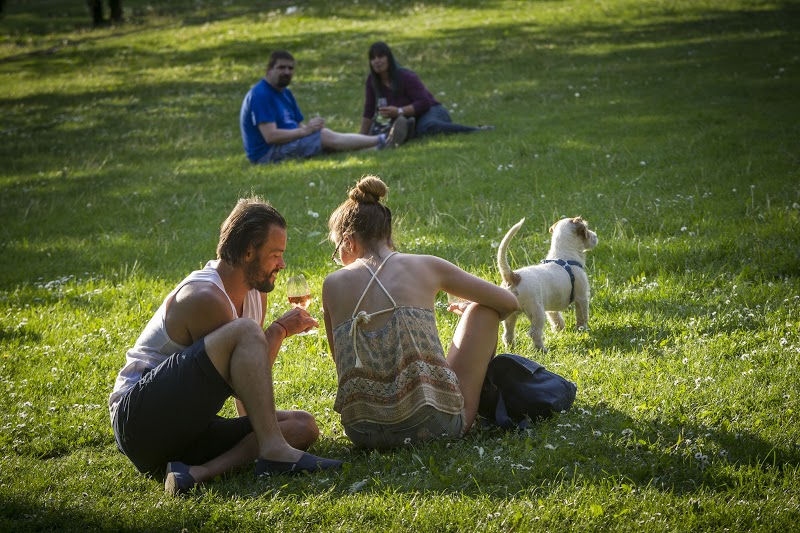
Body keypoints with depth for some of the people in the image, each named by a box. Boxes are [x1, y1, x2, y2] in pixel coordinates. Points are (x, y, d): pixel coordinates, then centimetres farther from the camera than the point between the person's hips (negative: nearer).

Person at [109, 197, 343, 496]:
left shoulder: (256, 291, 13)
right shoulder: (205, 297, -16)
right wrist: (280, 330, -4)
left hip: (186, 431, 9)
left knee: (303, 426, -6)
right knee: (245, 330, -26)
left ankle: (200, 471, -24)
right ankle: (274, 452, -31)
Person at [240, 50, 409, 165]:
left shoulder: (285, 93, 17)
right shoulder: (260, 95, -16)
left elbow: (299, 125, 12)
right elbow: (270, 136, -25)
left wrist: (309, 127, -11)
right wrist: (305, 130, -21)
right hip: (267, 154, -9)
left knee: (327, 136, -7)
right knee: (325, 136, -20)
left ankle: (382, 141, -20)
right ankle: (382, 141, -20)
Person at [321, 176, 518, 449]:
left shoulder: (333, 284, 5)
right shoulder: (426, 266, 2)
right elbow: (508, 303, 11)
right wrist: (469, 311, 32)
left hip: (363, 434, 2)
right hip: (435, 424, -2)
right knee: (483, 311, 20)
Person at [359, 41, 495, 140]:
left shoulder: (406, 76, -16)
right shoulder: (372, 81, 0)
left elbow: (424, 103, -20)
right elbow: (369, 112, 6)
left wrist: (399, 111, -30)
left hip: (430, 113, -8)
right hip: (410, 123, 8)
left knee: (428, 126, -43)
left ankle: (477, 131, -32)